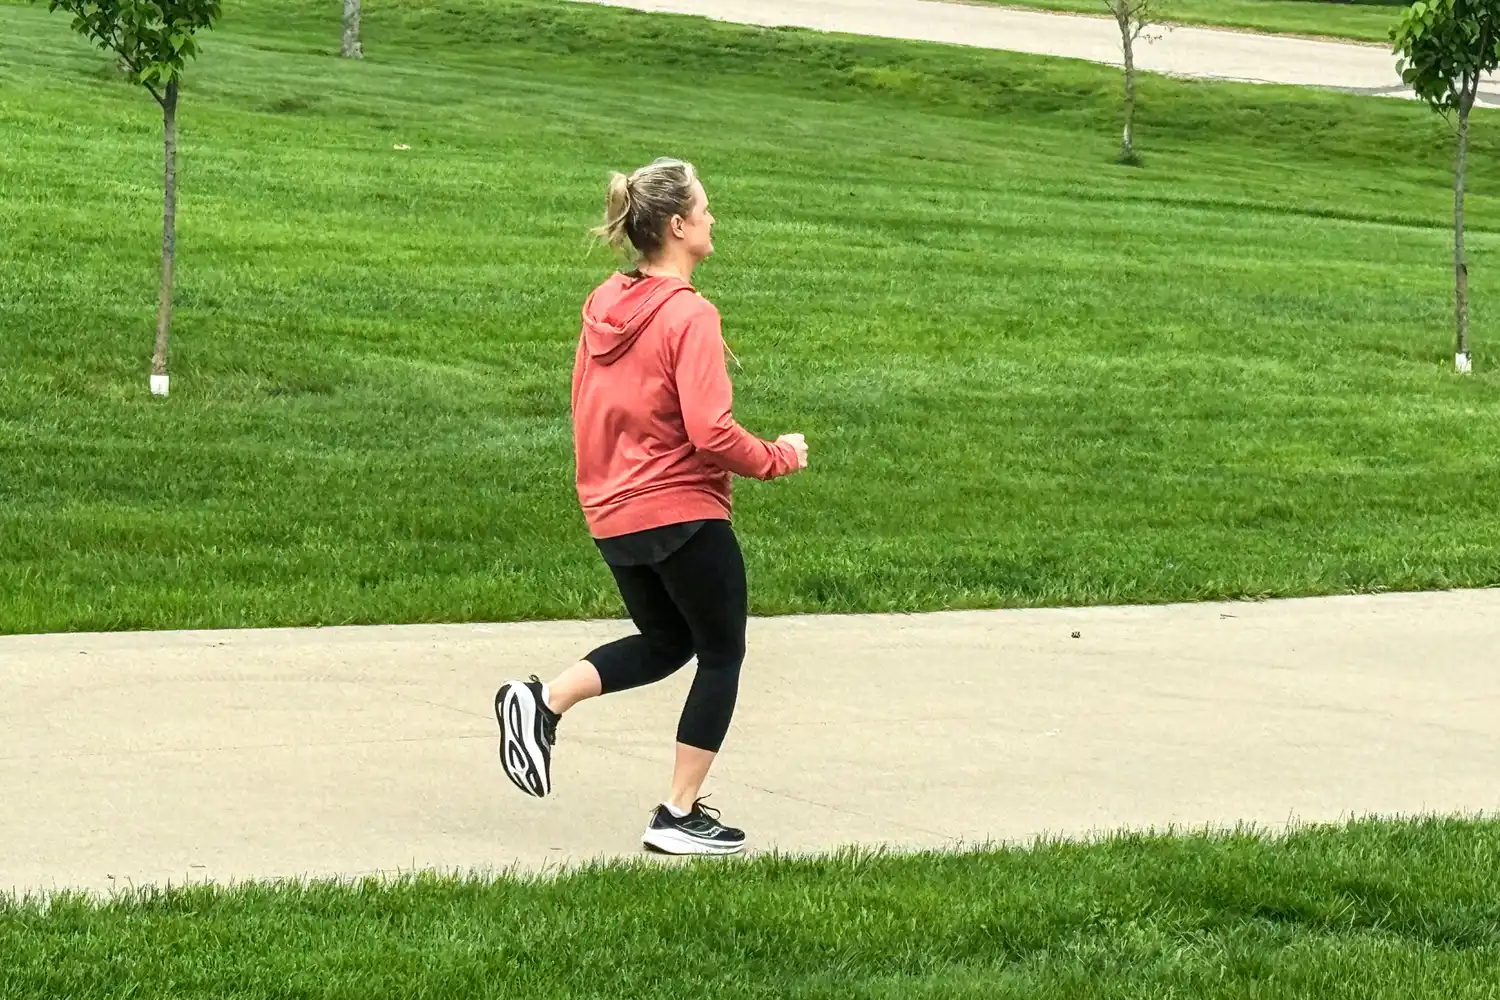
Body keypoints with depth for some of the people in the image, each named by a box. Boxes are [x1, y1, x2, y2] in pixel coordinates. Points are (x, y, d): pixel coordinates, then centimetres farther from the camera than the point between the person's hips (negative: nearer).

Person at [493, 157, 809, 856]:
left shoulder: (604, 306, 6)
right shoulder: (689, 315, -18)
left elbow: (585, 408, 14)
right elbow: (711, 432, -22)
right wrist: (778, 458, -7)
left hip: (612, 514, 8)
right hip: (684, 512, -8)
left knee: (665, 642, 25)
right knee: (722, 654, 9)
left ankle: (542, 701, 5)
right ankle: (679, 817, 9)